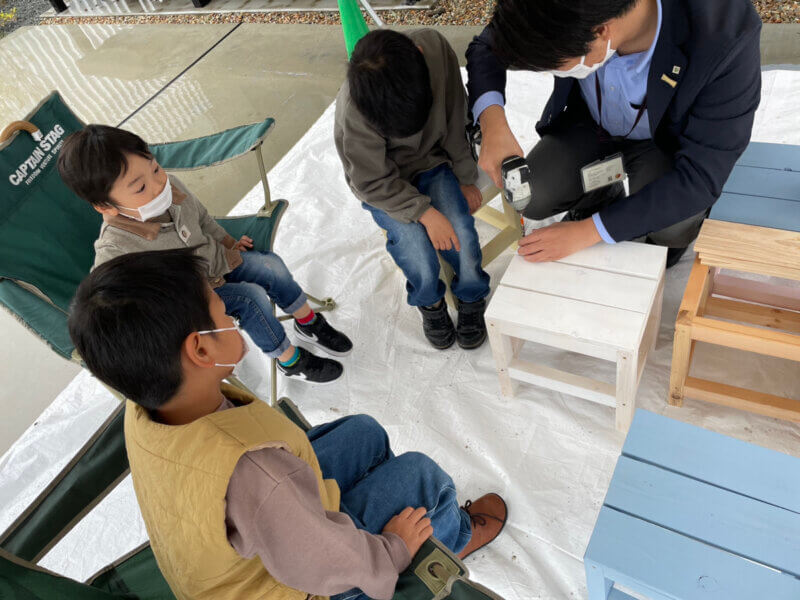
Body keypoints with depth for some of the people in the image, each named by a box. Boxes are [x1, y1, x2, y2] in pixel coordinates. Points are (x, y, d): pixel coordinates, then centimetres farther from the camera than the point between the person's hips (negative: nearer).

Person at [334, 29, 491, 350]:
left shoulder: (434, 46, -23)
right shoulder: (354, 113, -32)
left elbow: (456, 119, -8)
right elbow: (374, 183, -19)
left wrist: (466, 178, -2)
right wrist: (425, 212, -27)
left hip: (433, 161, 3)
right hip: (385, 185, -2)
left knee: (460, 235, -19)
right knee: (415, 244, -25)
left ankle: (471, 298, 13)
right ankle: (430, 301, 9)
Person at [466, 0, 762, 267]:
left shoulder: (729, 32, -39)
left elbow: (702, 174, -33)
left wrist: (588, 231, -36)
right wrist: (492, 121, -34)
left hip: (667, 138, -3)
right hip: (590, 122, 3)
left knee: (670, 231, -29)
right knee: (530, 200, -16)